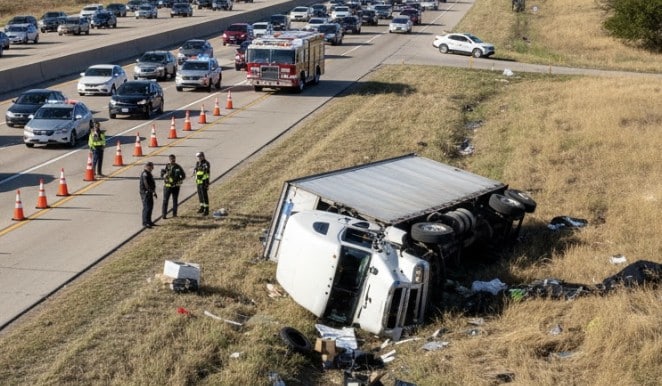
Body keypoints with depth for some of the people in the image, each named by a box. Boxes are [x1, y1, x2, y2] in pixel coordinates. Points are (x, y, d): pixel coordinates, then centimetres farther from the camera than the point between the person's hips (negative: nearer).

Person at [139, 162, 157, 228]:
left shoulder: (148, 173, 16)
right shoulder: (145, 174, -18)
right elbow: (147, 185, -24)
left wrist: (153, 191, 18)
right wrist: (153, 191, -20)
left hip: (149, 193, 11)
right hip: (145, 193, -11)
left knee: (150, 207, 14)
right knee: (147, 208, -10)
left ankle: (149, 221, 22)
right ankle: (145, 223, -8)